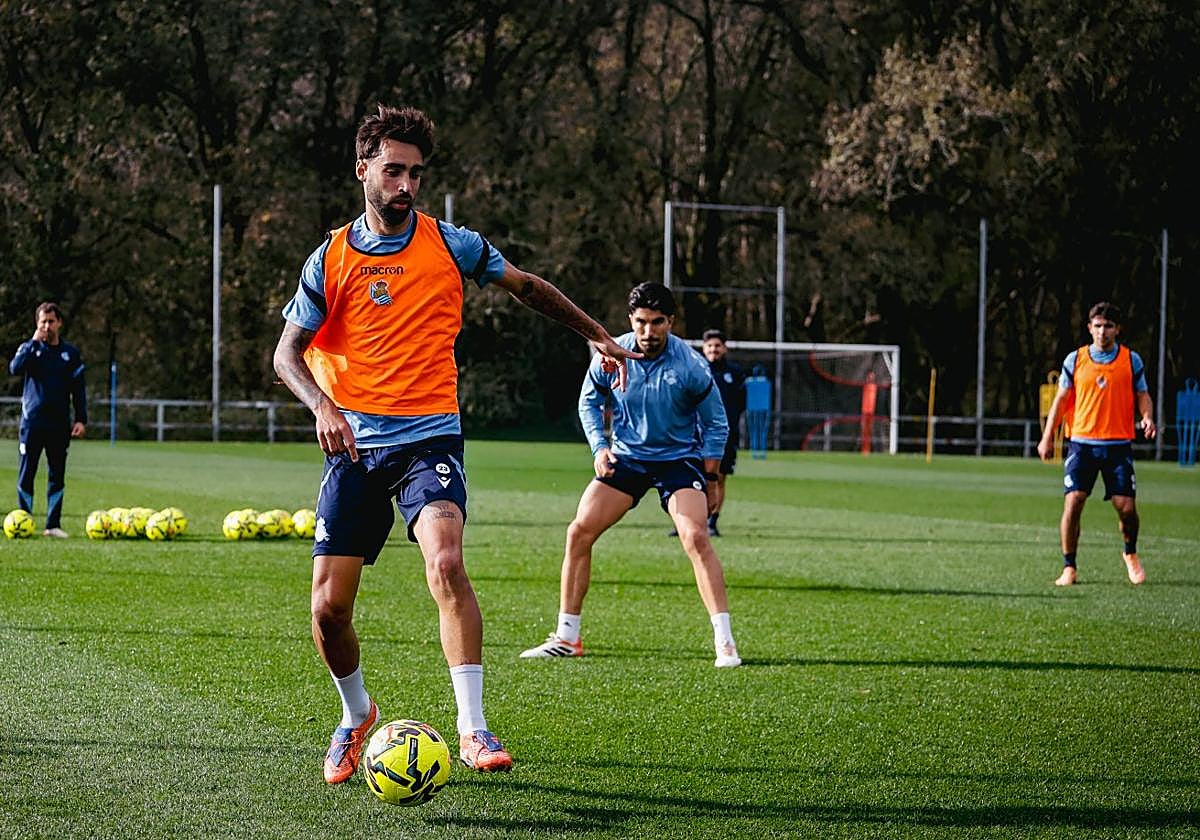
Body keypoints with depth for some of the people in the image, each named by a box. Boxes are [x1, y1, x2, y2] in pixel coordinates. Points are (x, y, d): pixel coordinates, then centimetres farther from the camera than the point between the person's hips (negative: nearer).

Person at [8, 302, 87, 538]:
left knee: (57, 475, 3)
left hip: (59, 425, 2)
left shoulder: (71, 353, 8)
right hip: (32, 423, -1)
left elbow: (78, 388, 10)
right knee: (26, 474, -2)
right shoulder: (30, 348, 4)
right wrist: (34, 342, -17)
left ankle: (53, 525, 8)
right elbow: (15, 368, -16)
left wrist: (81, 419, 1)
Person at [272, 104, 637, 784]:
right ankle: (357, 715, 26)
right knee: (329, 607, -3)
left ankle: (473, 729, -26)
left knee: (446, 562, -29)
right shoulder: (331, 259, 3)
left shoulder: (452, 245, 2)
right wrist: (323, 406, -15)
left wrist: (597, 334, 23)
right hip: (355, 446, 2)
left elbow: (527, 286, 18)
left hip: (430, 438, -2)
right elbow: (288, 353, 5)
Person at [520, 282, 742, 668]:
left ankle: (725, 643, -21)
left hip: (679, 458, -3)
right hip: (625, 457, 3)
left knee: (695, 537, -25)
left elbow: (715, 424, -3)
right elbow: (589, 402, 10)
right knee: (579, 532, -7)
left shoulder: (691, 366, -16)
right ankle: (566, 637, 6)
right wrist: (599, 446, -5)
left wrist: (710, 480, -4)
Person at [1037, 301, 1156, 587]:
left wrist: (1147, 417, -13)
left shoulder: (1131, 360, 5)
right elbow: (1061, 399, 9)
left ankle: (1130, 554, 26)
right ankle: (1069, 567, 2)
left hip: (1118, 445, 0)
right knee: (1073, 503, -10)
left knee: (1127, 508, -4)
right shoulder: (1074, 360, 5)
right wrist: (1048, 437, 4)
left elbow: (1142, 395, 9)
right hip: (1081, 443, 0)